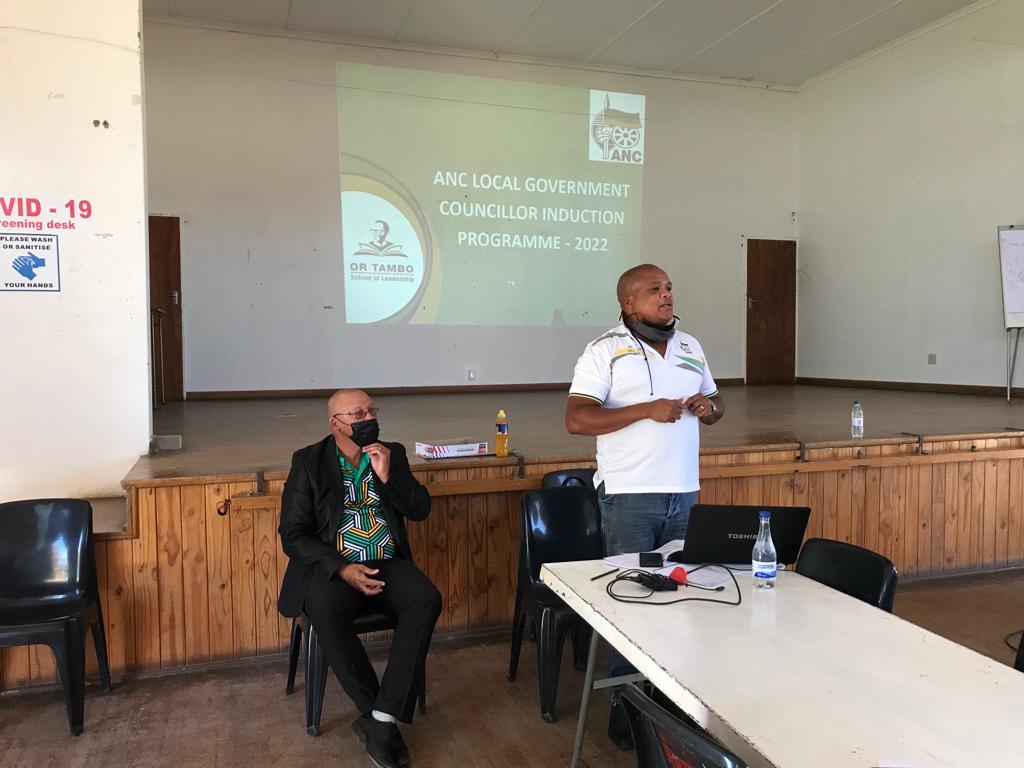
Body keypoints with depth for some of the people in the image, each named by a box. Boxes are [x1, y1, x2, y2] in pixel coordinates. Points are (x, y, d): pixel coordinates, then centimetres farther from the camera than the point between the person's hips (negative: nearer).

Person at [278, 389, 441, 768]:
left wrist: (387, 475, -14)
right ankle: (379, 717, -17)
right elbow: (293, 534, -4)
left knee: (427, 599, -26)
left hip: (387, 564, 3)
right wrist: (342, 569, -18)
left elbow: (420, 509, 3)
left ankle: (379, 720, -22)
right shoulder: (308, 462, -1)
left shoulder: (392, 453, 8)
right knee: (326, 613, -34)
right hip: (331, 566, -2)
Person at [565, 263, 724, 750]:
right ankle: (625, 704, 16)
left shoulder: (691, 347, 12)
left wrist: (710, 407, -4)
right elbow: (577, 420, -14)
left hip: (684, 493, 5)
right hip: (629, 496, -5)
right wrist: (647, 410, -21)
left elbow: (715, 404, 21)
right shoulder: (605, 351, -6)